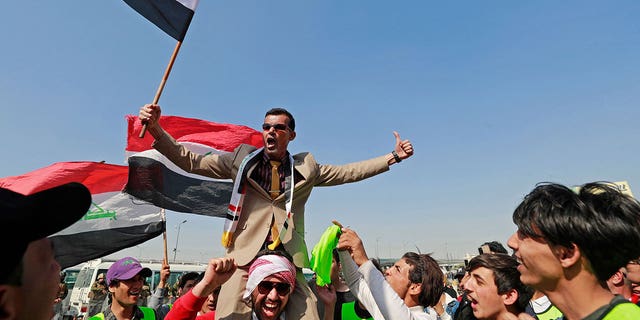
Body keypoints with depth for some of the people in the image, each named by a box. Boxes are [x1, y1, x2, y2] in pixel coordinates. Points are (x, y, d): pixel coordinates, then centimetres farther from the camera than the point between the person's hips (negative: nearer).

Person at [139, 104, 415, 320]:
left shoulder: (306, 168, 13)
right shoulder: (242, 159, 10)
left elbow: (349, 172, 14)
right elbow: (189, 161, 7)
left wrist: (393, 156, 11)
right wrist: (155, 128, -4)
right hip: (245, 256, -1)